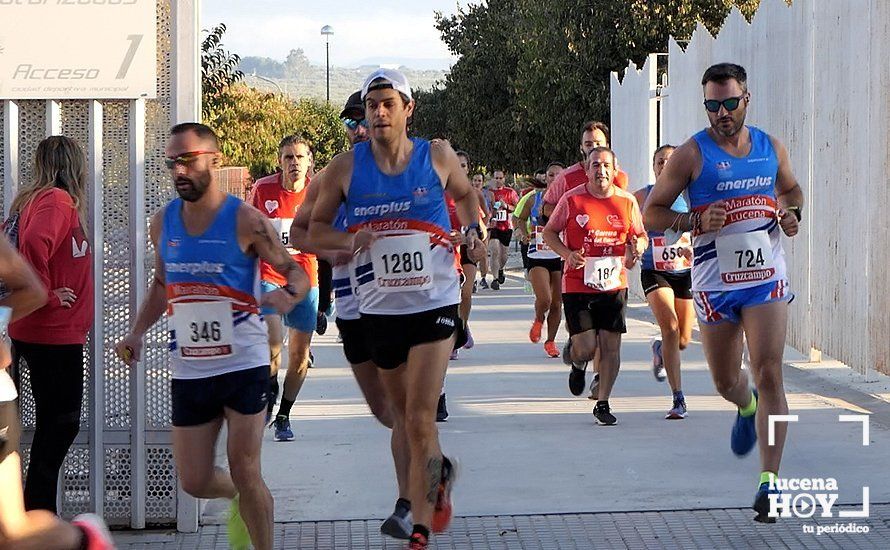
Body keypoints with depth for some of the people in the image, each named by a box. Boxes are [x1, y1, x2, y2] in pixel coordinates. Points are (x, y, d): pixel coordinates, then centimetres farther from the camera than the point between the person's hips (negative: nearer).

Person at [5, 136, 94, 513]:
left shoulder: (33, 199, 12)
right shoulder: (58, 201, -16)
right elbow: (33, 245, -33)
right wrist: (45, 296, -22)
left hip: (34, 333, 9)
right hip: (55, 334, -9)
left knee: (56, 424, 15)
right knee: (60, 425, -3)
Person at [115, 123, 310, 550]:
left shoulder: (246, 221, -10)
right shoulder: (163, 222, 4)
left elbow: (296, 273, -4)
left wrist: (288, 295, -27)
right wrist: (137, 333, 6)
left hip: (243, 365, -5)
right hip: (188, 370, 5)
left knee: (245, 473, -4)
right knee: (194, 482, 8)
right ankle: (239, 499, 40)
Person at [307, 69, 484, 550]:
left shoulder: (438, 157, -1)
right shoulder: (345, 167, -2)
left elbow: (465, 195, 19)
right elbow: (315, 228, 6)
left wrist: (474, 231, 0)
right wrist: (347, 240, -13)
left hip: (434, 305, -2)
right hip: (379, 308, 2)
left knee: (419, 420, -12)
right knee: (402, 416, 16)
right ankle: (438, 473, 46)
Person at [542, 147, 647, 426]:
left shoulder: (627, 201, 4)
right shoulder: (572, 199, -4)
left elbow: (641, 236, 16)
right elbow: (549, 232, 6)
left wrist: (637, 247, -8)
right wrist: (567, 254, -11)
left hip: (614, 284, 2)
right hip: (577, 285, -2)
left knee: (611, 345, 0)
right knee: (585, 347, -7)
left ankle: (602, 403, 15)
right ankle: (576, 361, 32)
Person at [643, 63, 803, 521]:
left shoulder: (771, 148, 6)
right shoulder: (691, 154, -5)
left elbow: (791, 188, 26)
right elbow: (651, 212, -3)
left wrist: (792, 213, 4)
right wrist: (696, 221, -19)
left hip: (767, 279, 1)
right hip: (714, 284, -1)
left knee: (768, 376, -11)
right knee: (726, 383, 12)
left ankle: (770, 481, -10)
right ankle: (747, 408, 50)